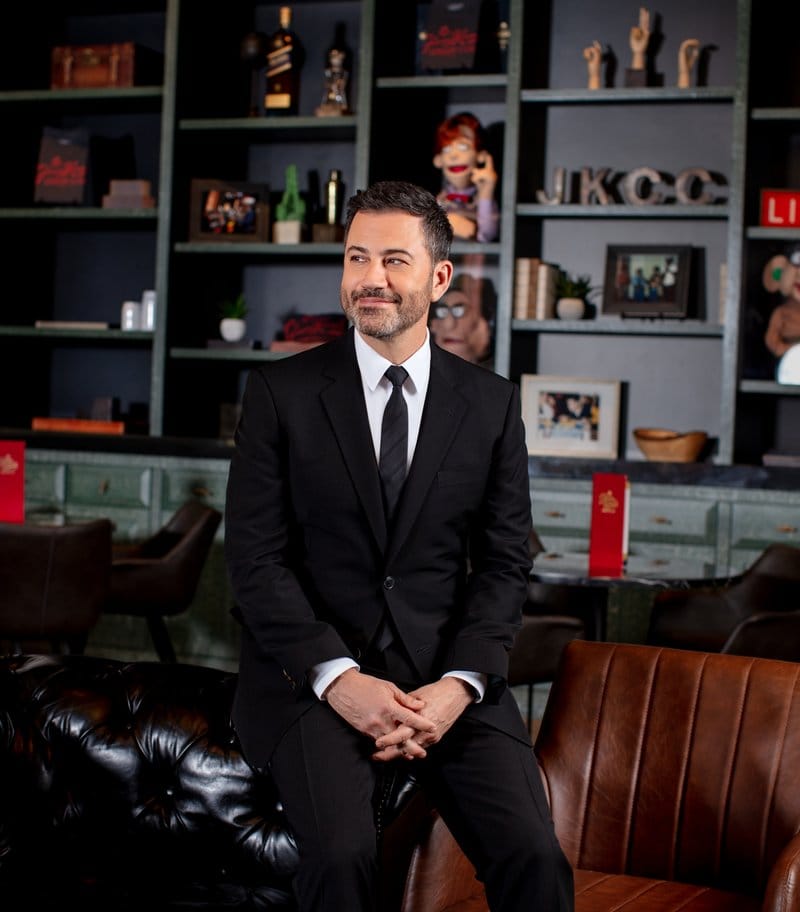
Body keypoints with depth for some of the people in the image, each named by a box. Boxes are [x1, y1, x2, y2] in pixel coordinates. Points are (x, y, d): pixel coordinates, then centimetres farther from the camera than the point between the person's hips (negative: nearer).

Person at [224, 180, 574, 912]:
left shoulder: (492, 402, 7)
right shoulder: (280, 392, 1)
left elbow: (505, 563, 5)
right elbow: (256, 558, -4)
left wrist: (459, 684, -11)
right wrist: (338, 678, -16)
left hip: (446, 674, 2)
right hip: (313, 672, -2)